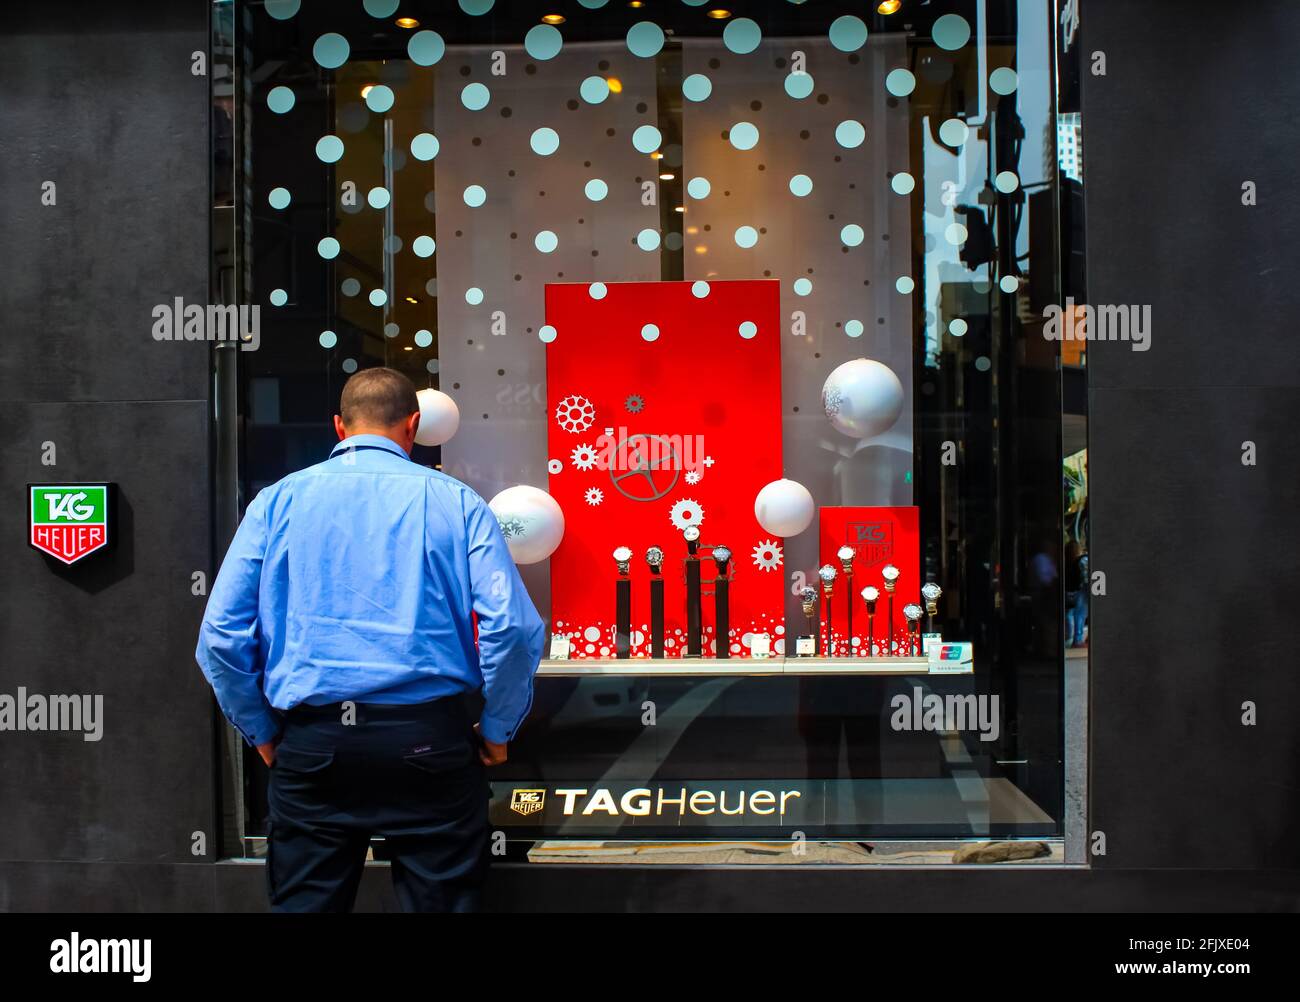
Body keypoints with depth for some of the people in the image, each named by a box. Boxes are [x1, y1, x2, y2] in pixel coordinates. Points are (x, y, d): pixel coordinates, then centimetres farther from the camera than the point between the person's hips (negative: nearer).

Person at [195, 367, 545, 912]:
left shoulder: (277, 501, 6)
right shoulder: (454, 501, 1)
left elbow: (222, 634, 0)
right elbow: (511, 627, -8)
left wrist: (262, 732, 12)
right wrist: (497, 730, 4)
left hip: (311, 745, 2)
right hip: (426, 741, -1)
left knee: (303, 903, 12)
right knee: (439, 901, 10)